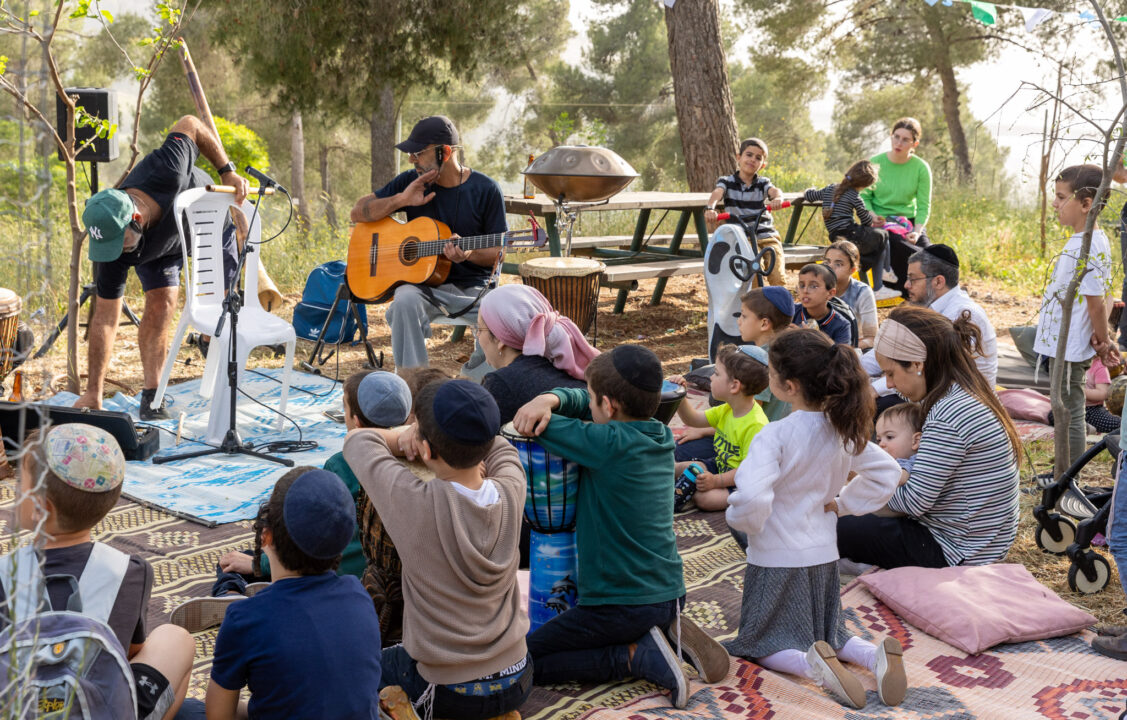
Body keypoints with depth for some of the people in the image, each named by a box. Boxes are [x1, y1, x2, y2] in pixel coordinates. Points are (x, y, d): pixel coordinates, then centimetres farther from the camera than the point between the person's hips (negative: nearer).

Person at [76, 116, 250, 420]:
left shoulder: (165, 170, -48)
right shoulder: (114, 247, -39)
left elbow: (189, 124, -27)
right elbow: (105, 319, -33)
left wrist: (227, 171, -30)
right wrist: (93, 393, -33)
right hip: (157, 248, -1)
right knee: (160, 303, -21)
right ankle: (151, 394, -7)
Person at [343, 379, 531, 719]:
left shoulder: (416, 502, -24)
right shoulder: (511, 492, -13)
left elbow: (358, 440, -4)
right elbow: (498, 447, 13)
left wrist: (402, 436, 10)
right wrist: (458, 440, 2)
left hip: (448, 691, -4)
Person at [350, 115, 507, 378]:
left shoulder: (485, 190, -2)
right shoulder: (411, 181, 4)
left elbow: (498, 252, 1)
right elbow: (358, 213, 5)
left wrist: (469, 254, -21)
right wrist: (402, 200, -10)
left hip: (473, 287, -1)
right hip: (422, 283, 1)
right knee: (405, 301, -34)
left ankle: (473, 381, -2)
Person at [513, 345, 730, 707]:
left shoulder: (610, 444, -20)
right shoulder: (659, 438, 5)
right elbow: (580, 401, 11)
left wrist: (544, 405, 6)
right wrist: (551, 398, -9)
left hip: (621, 605, -8)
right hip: (670, 595, 8)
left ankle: (636, 655, -6)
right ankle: (666, 633, 11)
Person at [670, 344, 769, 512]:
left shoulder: (755, 425, -29)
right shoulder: (727, 410, 0)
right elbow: (694, 420, 12)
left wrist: (716, 481, -29)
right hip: (720, 465, 9)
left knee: (705, 498, -26)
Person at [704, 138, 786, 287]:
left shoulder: (763, 183, 8)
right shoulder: (727, 181, 5)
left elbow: (775, 191, -13)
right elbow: (717, 193, -16)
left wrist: (777, 199, -38)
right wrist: (710, 208, -39)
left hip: (766, 235, 2)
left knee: (778, 278, -11)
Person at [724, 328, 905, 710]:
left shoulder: (774, 436, -25)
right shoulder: (843, 429, -4)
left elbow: (751, 498, -37)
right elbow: (887, 472, 7)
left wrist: (744, 521, -14)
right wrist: (840, 503, 9)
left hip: (777, 558, -6)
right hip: (823, 554, 6)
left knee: (764, 643, 12)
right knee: (829, 633, 23)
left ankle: (811, 664, -21)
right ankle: (877, 654, -8)